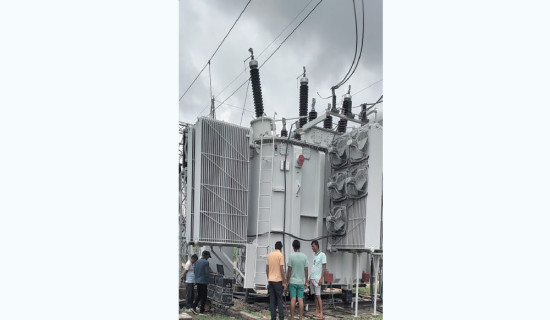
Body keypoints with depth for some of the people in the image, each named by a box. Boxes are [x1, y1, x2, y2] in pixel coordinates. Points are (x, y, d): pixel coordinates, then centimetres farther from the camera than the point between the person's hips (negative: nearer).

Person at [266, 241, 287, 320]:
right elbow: (281, 270, -13)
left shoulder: (269, 255, 8)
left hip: (270, 280, 5)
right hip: (278, 281, -5)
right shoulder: (280, 255, -9)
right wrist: (284, 282, -8)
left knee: (272, 300, 7)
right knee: (280, 300, 2)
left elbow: (267, 269, 11)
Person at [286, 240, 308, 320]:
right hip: (301, 282, 2)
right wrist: (306, 281, 10)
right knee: (300, 300, 4)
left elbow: (289, 270, -8)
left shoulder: (291, 256, -9)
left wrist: (287, 281, 0)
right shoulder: (304, 257, -2)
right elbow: (306, 270, 1)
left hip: (292, 281, -2)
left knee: (293, 300, 0)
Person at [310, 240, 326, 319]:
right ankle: (316, 312, 13)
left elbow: (324, 268, -12)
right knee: (315, 295, 8)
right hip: (312, 278, 7)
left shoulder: (322, 255, -8)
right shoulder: (314, 255, 15)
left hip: (317, 279, -7)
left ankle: (321, 313, -6)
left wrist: (321, 278, -18)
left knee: (318, 296, -8)